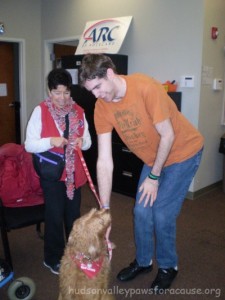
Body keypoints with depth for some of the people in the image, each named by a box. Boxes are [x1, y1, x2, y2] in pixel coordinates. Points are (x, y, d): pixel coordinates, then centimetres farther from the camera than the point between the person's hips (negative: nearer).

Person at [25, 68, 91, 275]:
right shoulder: (40, 111, -10)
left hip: (75, 173, 4)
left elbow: (88, 141, 7)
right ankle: (52, 259, 26)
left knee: (73, 214, 16)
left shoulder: (78, 111, 1)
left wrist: (82, 142, -16)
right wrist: (51, 141, -28)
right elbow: (29, 145, -12)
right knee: (55, 216, 5)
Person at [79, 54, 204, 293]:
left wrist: (153, 177, -15)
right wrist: (105, 208, -16)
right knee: (141, 211, 6)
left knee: (162, 214, -5)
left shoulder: (146, 87, -31)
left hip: (183, 152, -5)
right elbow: (104, 162, -15)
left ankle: (168, 267, 22)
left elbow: (167, 135, -23)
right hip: (153, 158, 5)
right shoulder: (102, 108, -14)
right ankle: (143, 262, 31)